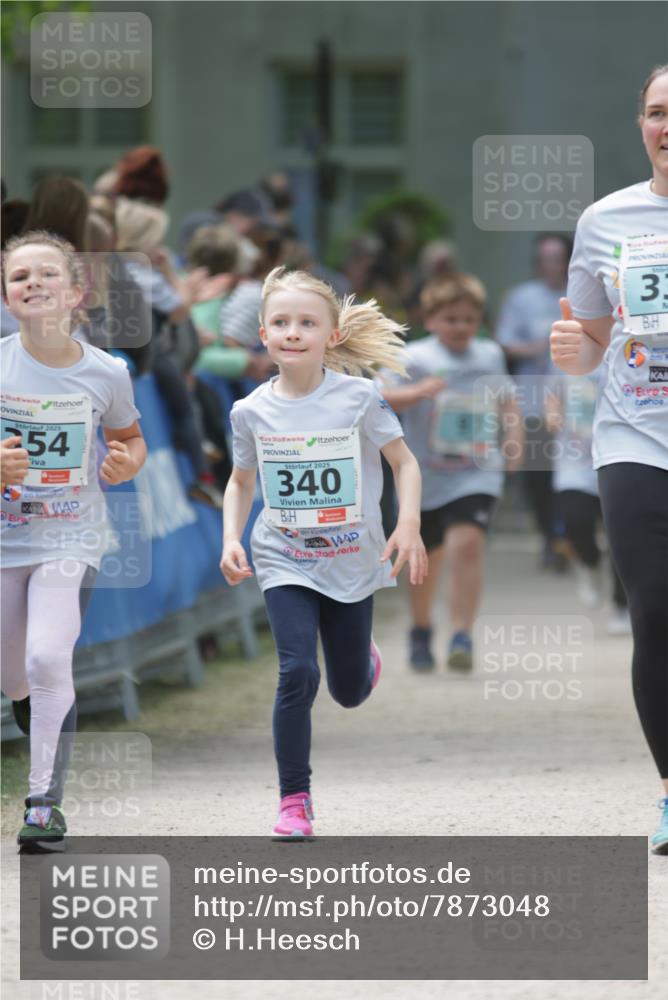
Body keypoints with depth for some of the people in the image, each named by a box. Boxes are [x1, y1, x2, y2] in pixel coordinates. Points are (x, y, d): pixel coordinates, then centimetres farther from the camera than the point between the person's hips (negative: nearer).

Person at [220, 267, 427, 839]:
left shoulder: (359, 397, -11)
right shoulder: (252, 411, -5)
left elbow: (405, 463, -2)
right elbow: (241, 482, 11)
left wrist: (409, 525, -17)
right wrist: (231, 539, -3)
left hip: (352, 562, 0)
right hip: (286, 562, 0)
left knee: (349, 692, 11)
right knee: (298, 674, -19)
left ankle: (365, 656, 49)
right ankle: (294, 802, -8)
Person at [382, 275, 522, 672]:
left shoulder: (490, 355, 8)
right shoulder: (416, 358, -5)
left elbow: (506, 398, 24)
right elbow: (383, 398, -14)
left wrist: (514, 439, 10)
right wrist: (416, 393, -32)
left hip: (476, 475, 1)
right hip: (425, 476, -1)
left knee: (467, 543, -21)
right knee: (427, 557, 12)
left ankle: (462, 636, -24)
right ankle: (421, 632, 37)